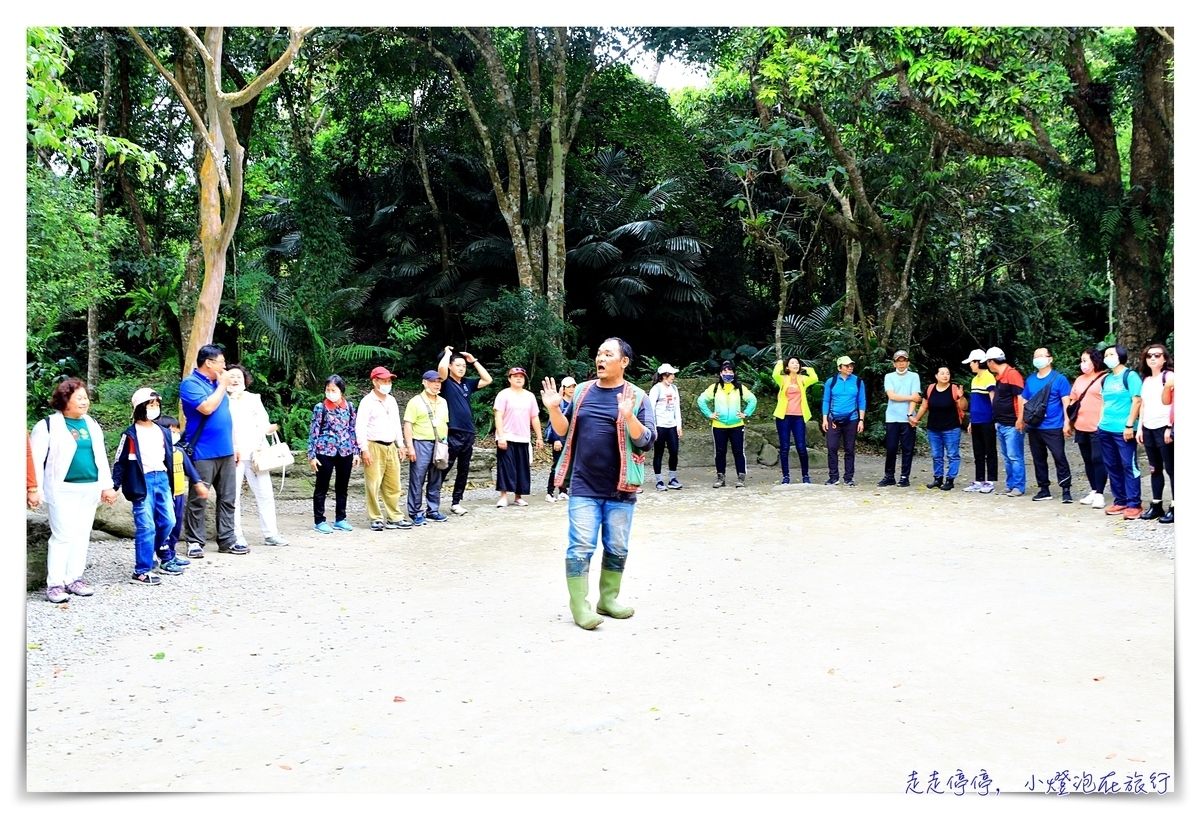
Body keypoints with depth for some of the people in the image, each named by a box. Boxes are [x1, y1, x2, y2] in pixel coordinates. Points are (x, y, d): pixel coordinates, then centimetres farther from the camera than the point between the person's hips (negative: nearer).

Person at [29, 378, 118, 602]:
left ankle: (74, 579, 19)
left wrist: (106, 486, 14)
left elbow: (101, 457, 17)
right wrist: (35, 489, -13)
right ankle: (55, 584, 1)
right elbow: (35, 459, -7)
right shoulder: (48, 425, -4)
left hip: (89, 489, 6)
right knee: (63, 536, -6)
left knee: (82, 535, 10)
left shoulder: (92, 425, 13)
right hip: (63, 490, -6)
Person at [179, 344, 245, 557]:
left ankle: (227, 540, 14)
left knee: (228, 498, 8)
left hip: (225, 451, 7)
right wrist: (223, 385, -11)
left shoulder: (217, 383, 15)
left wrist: (233, 445, 18)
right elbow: (207, 408, -23)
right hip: (203, 453, -7)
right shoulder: (190, 384, -8)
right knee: (198, 499, 1)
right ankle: (195, 541, 9)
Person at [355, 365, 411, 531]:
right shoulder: (367, 401, -7)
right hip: (374, 447, -7)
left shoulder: (391, 401, 14)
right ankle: (376, 519, 5)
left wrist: (401, 445, 15)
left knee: (393, 485, 9)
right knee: (374, 485, -3)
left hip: (391, 447, 7)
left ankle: (395, 518, 16)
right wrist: (364, 450, -17)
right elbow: (360, 427, -12)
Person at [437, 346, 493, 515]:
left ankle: (456, 502, 18)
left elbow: (488, 380, 14)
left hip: (469, 433, 6)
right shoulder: (446, 382, -2)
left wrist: (474, 361, 12)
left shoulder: (467, 383, 14)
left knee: (463, 471, 10)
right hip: (452, 434, -6)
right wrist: (447, 353, -2)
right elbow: (441, 367, -21)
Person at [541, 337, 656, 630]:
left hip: (620, 489, 0)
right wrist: (554, 409, -6)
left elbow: (646, 441, -9)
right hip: (583, 486, 1)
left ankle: (608, 599, 26)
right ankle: (580, 606, 5)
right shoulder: (582, 391, 7)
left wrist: (628, 417, -25)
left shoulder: (637, 396, -2)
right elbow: (564, 431, 12)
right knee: (580, 547, -3)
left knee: (616, 548, 11)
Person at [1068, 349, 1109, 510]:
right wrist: (1070, 422, 14)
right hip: (1081, 427, 7)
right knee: (1088, 460, 12)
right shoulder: (1079, 380, 17)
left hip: (1097, 427, -7)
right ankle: (1093, 491, 20)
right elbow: (1073, 401, 21)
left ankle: (1099, 494, -3)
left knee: (1098, 459, -6)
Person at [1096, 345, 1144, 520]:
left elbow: (1137, 401, -10)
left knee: (1128, 466, -5)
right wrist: (1101, 421, 14)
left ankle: (1134, 504, -1)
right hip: (1106, 429, 7)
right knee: (1111, 466, 10)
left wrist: (1129, 425, -15)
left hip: (1123, 430, -7)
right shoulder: (1106, 379, 15)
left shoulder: (1130, 376, -4)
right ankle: (1120, 501, 18)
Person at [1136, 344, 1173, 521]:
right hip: (1148, 429, 7)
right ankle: (1156, 505, 14)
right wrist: (1139, 427, 13)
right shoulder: (1146, 380, 16)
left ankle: (1174, 507, -1)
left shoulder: (1169, 376, -4)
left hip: (1164, 428, -7)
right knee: (1155, 469, 10)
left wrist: (1170, 427, -16)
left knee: (1171, 468, -3)